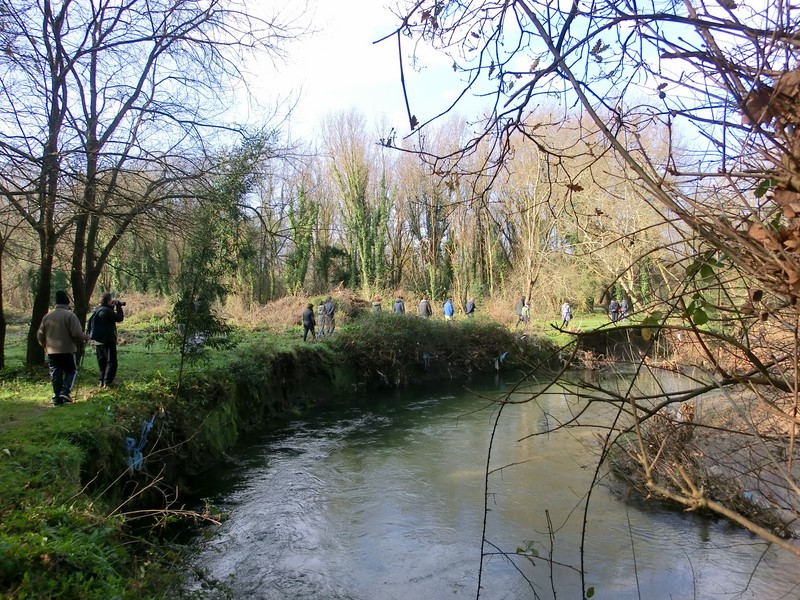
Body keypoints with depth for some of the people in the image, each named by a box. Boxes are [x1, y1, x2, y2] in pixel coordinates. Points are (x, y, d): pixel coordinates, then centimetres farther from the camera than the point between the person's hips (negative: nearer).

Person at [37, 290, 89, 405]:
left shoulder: (47, 316, 5)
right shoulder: (70, 315, -12)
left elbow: (40, 335, 11)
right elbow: (77, 334, -17)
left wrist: (45, 345, 27)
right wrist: (85, 338, 3)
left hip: (52, 352, 4)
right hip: (67, 350, -4)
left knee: (56, 375, 10)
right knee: (71, 371, 13)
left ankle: (57, 398, 13)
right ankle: (65, 392, -3)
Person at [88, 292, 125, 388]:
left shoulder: (97, 310, 10)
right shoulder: (106, 311, -17)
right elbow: (119, 318, -14)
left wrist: (114, 307, 6)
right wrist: (118, 306, -4)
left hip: (98, 341, 9)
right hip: (108, 341, -9)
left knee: (102, 362, 16)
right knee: (111, 362, -2)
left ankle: (102, 381, 19)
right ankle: (107, 381, -6)